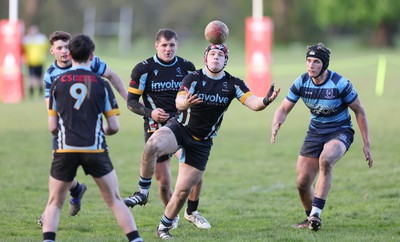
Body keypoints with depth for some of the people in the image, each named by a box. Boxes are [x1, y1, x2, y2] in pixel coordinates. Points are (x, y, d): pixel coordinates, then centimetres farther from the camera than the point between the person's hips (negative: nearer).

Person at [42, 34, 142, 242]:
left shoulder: (57, 83, 4)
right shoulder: (101, 84, 2)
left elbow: (52, 127, 5)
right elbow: (114, 127, 2)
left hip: (65, 150, 0)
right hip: (95, 150, 0)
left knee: (54, 203, 13)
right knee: (115, 201, 10)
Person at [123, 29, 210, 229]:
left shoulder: (187, 67, 4)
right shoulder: (143, 69, -4)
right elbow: (131, 102, -1)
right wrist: (150, 112, -18)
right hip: (156, 128, -2)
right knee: (163, 181, -2)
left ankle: (192, 212, 9)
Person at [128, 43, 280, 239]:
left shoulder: (233, 84, -4)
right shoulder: (193, 78, -11)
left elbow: (253, 103, -16)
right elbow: (179, 102, -26)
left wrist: (266, 101, -39)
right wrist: (185, 102, -51)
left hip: (201, 142, 2)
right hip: (179, 128, -2)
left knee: (183, 190, 1)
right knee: (153, 145, -35)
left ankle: (164, 227, 22)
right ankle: (143, 191, -18)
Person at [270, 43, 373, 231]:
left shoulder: (340, 84, -20)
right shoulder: (301, 83, -9)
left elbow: (359, 111, -9)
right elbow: (284, 109, 0)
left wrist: (366, 144, -8)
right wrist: (276, 124, -25)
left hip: (340, 132, -5)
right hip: (315, 132, 5)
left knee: (325, 160, -37)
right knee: (302, 183, 1)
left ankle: (316, 213, -34)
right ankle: (311, 219, 28)